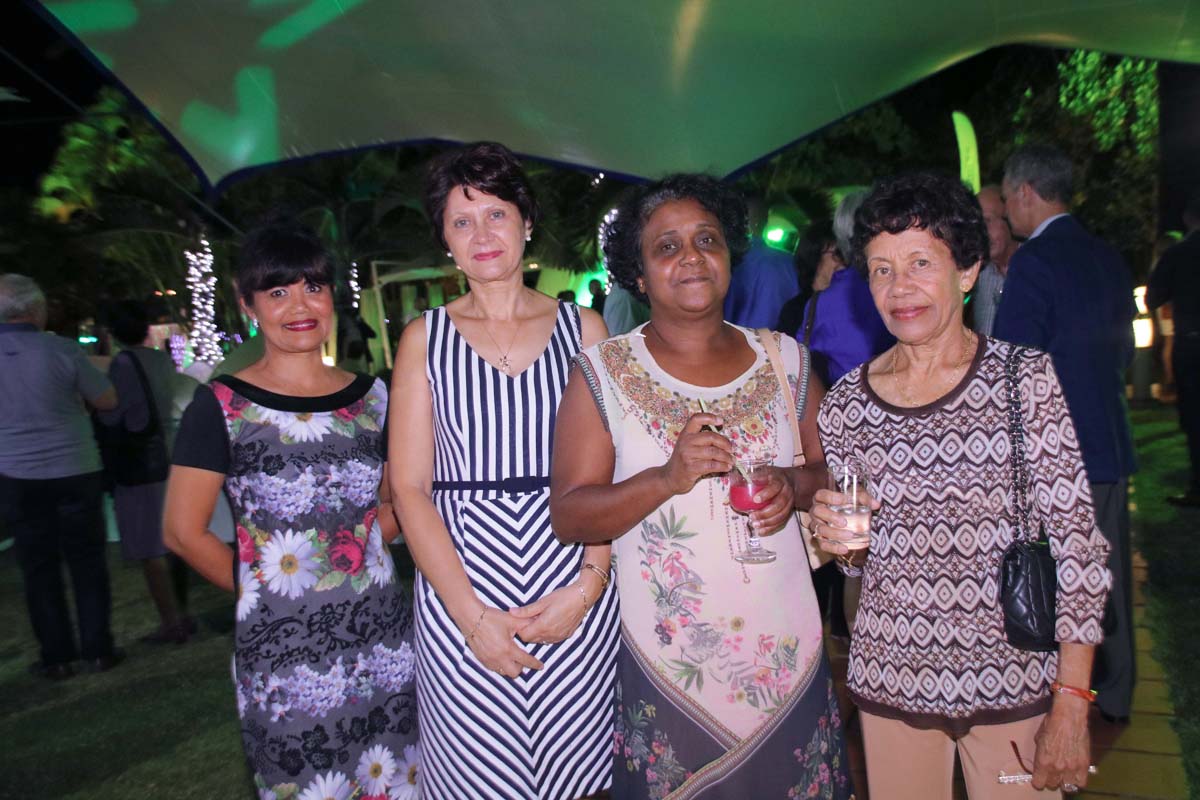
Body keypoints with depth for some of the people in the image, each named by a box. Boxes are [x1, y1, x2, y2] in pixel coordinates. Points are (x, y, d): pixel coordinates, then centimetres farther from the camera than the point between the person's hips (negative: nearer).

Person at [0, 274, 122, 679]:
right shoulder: (62, 350, -13)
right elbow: (108, 400, -3)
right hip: (75, 473, -2)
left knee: (40, 569, 11)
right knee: (87, 563, 10)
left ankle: (56, 657, 16)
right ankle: (97, 650, 15)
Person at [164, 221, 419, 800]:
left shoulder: (370, 397, 4)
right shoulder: (221, 406, -6)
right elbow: (183, 532, -4)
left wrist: (361, 553, 0)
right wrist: (261, 586, 1)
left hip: (382, 637, 3)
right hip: (282, 648, -3)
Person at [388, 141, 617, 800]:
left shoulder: (581, 328, 5)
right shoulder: (425, 338, 4)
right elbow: (409, 487, -1)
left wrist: (589, 584, -9)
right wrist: (473, 615, -9)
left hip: (575, 591, 1)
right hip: (461, 592, 0)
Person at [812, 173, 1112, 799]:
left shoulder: (1027, 377, -9)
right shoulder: (844, 404, -4)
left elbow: (1076, 542, -8)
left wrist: (1072, 705, -10)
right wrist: (843, 541, -15)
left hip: (1013, 685, -1)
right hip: (889, 680, 2)